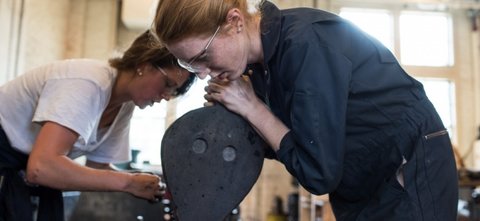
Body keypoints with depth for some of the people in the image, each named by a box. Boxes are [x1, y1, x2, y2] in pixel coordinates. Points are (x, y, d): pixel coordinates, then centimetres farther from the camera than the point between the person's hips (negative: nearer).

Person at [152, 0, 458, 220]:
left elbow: (318, 173, -26)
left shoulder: (306, 45, -29)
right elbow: (285, 144, 4)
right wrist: (230, 106, -11)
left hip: (411, 175, -7)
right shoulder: (261, 59, -4)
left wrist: (252, 107, -21)